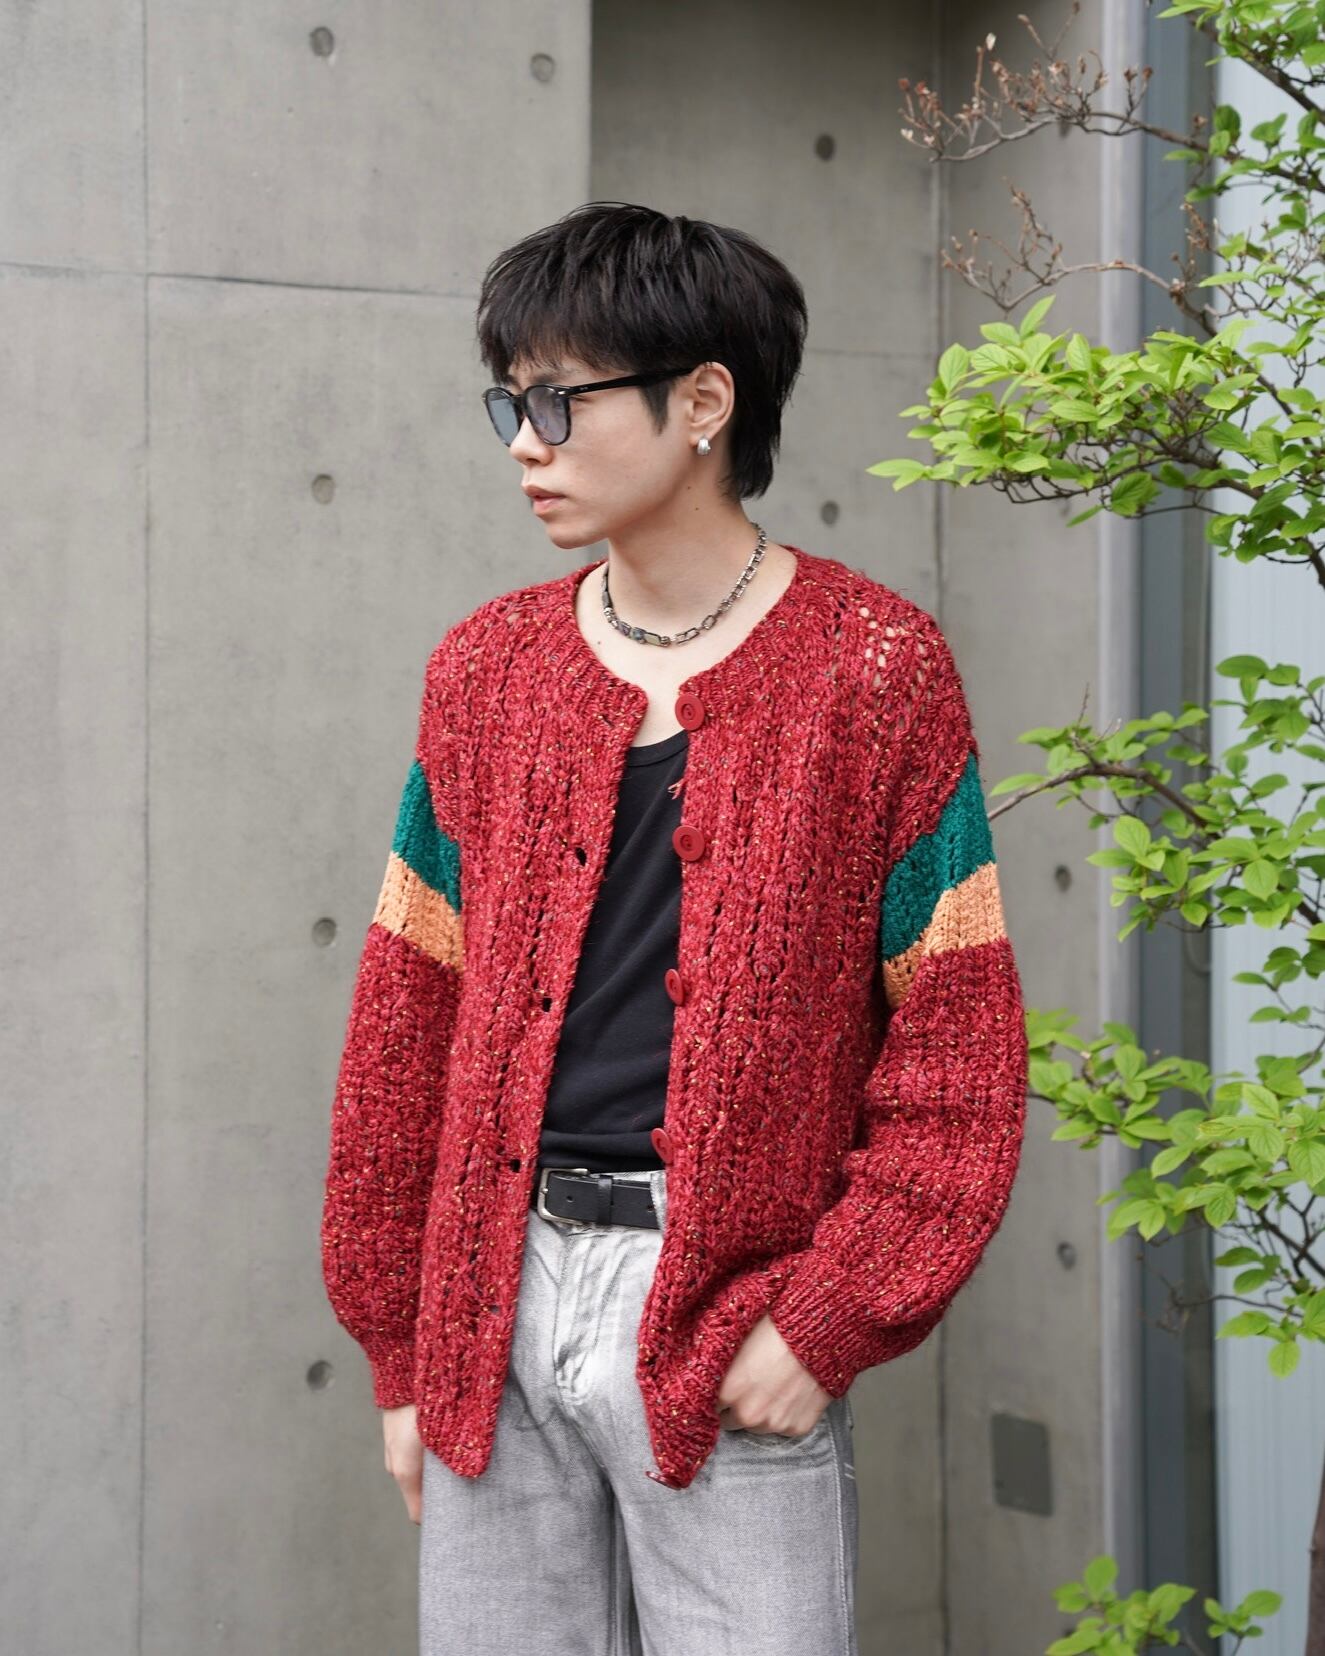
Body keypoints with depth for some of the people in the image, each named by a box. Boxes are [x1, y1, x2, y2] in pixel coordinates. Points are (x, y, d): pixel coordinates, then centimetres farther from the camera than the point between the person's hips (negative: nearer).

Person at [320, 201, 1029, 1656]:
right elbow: (407, 1019, 11)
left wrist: (830, 1323, -11)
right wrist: (399, 1346, 8)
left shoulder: (873, 670, -3)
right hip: (498, 1294, 4)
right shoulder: (488, 665, 9)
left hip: (725, 1312, -4)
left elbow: (958, 1051, -5)